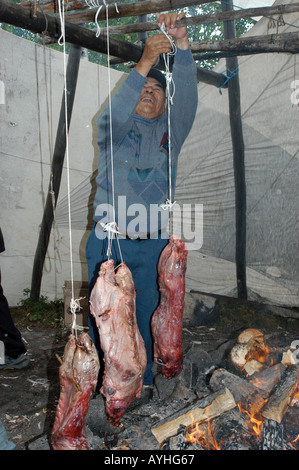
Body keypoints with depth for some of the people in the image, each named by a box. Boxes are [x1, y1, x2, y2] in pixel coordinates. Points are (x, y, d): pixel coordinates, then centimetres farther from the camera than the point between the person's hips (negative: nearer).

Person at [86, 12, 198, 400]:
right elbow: (114, 116, -15)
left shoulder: (171, 130, 13)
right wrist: (144, 64, -22)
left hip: (152, 242, 2)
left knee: (146, 314, 9)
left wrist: (182, 45, -16)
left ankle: (143, 379, 26)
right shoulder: (114, 128, 8)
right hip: (108, 240, -1)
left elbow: (187, 97, -4)